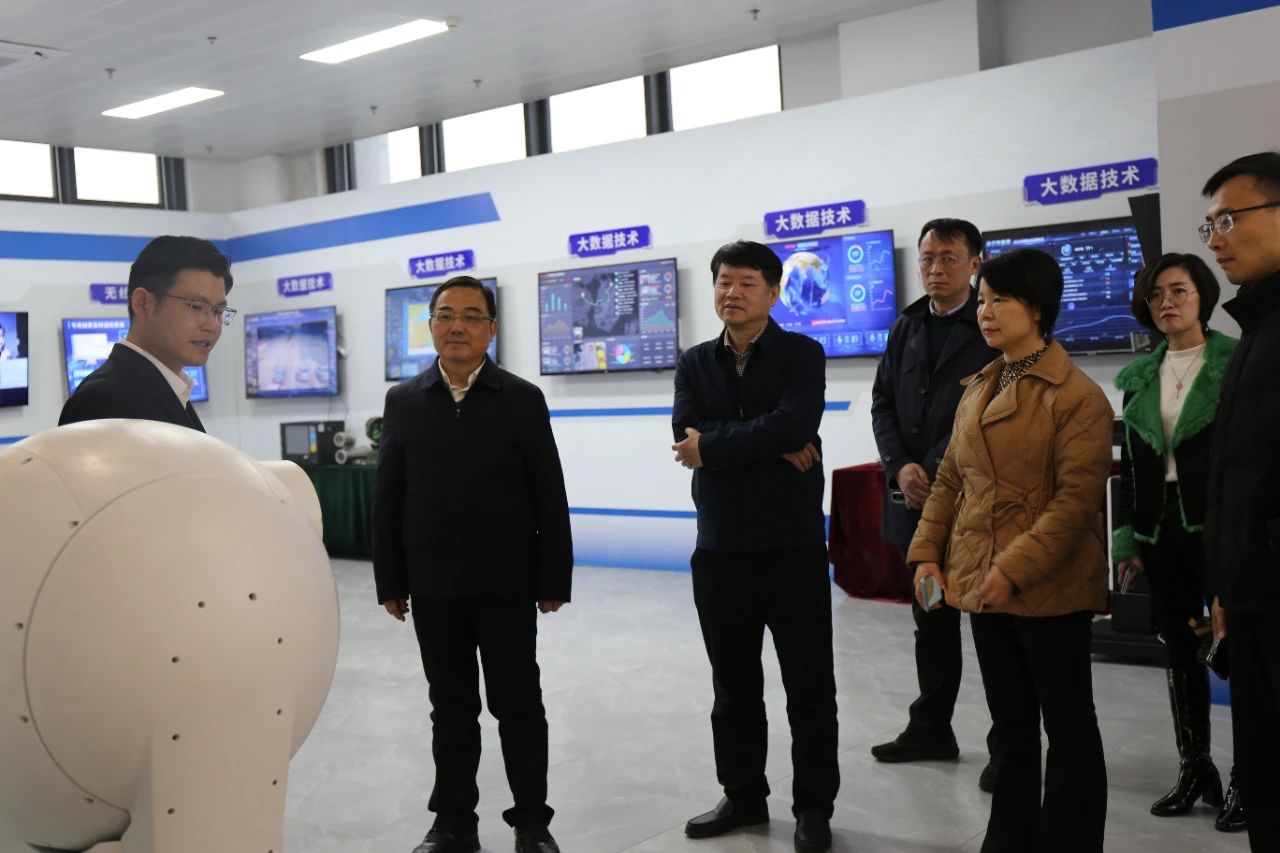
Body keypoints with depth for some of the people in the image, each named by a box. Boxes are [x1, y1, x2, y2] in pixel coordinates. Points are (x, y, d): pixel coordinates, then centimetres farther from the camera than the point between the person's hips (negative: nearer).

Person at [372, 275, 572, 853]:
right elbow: (387, 499, 5)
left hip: (507, 586, -2)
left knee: (518, 706, 7)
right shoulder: (403, 401, 4)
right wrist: (390, 581, 2)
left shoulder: (523, 400, -2)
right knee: (451, 709, 12)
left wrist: (553, 580, -5)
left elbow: (550, 499, -2)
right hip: (432, 588, 2)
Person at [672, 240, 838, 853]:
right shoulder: (694, 364, 8)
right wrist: (773, 449, -16)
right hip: (719, 549, 4)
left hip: (793, 547, -3)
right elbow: (686, 434, -9)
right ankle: (743, 796, 29)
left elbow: (794, 425, -20)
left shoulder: (802, 354, -2)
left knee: (809, 686, 5)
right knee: (733, 685, 14)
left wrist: (712, 446, -12)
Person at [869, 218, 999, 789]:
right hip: (917, 500, 6)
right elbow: (883, 405, 10)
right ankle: (931, 728, 29)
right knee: (931, 621, 16)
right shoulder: (906, 329, 13)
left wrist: (938, 476, -15)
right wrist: (901, 467, -6)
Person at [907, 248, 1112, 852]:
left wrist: (1015, 569, -22)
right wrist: (927, 553, 3)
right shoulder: (977, 390, 11)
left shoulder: (1077, 396, -12)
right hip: (981, 584, 7)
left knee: (1068, 726, 8)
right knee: (1009, 724, 18)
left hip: (1049, 589, -7)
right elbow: (951, 480, 13)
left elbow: (1077, 499, -18)